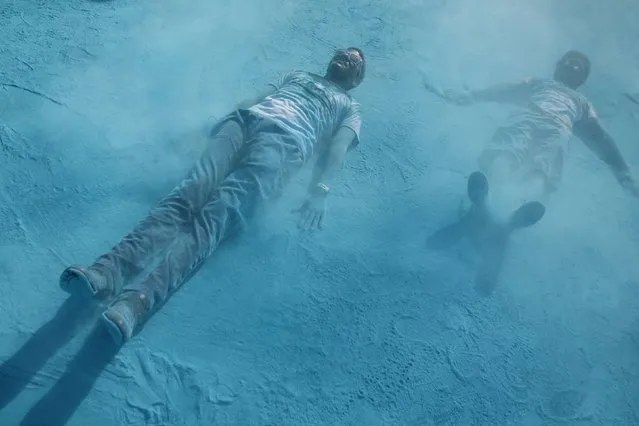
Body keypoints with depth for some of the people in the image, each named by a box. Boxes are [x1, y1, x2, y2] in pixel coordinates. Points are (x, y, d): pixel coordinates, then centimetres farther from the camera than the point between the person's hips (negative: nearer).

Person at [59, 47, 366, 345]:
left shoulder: (350, 109, 30)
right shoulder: (296, 75, 43)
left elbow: (338, 146, 9)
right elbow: (253, 99, 30)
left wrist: (320, 190, -11)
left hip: (285, 140, -3)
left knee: (216, 214, -30)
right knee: (189, 194, -26)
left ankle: (138, 300, -50)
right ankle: (106, 272, -44)